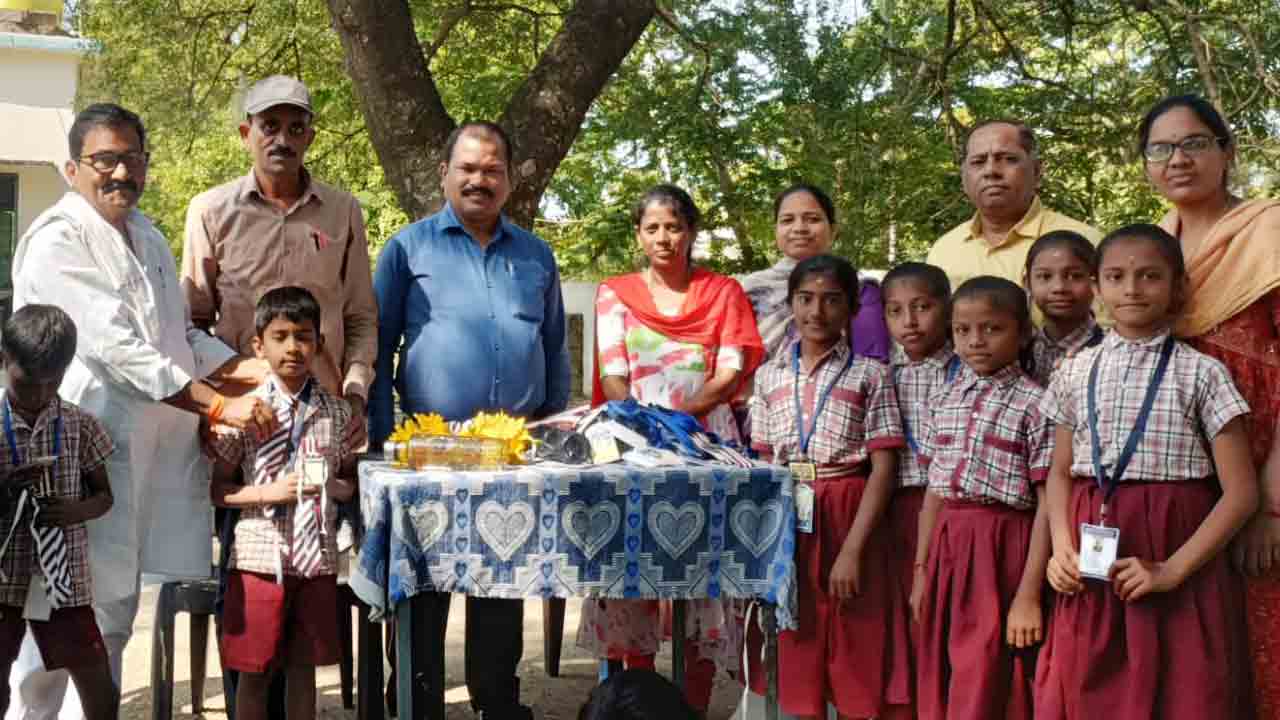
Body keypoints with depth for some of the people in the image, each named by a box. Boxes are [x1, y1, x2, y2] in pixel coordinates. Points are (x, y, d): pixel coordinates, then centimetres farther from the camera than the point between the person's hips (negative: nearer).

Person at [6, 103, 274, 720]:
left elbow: (182, 337, 20)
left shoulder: (147, 237, 16)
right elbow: (117, 348, -20)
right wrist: (219, 405, -23)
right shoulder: (57, 241, -12)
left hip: (145, 451, 8)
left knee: (113, 617, 16)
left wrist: (264, 370, 5)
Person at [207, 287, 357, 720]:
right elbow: (218, 489, -2)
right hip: (260, 555, -2)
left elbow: (352, 480, 14)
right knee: (254, 672, 5)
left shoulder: (336, 412, 5)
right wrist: (269, 492, -17)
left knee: (303, 667, 12)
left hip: (317, 557, 3)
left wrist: (333, 487, -8)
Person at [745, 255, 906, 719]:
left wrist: (852, 549, -15)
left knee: (853, 653, 1)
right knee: (796, 649, 9)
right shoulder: (769, 376, 9)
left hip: (848, 519, -3)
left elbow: (883, 467, -7)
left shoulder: (869, 375, -2)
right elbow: (764, 464, 11)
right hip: (787, 521, 3)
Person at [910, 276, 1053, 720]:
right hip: (947, 547, 6)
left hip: (1001, 550, -6)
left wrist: (1029, 594, -14)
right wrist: (922, 572, 12)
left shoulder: (1034, 403, -7)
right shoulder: (944, 401, 11)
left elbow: (1047, 504, -10)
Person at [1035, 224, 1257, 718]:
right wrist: (1062, 548, -2)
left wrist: (1171, 570, -14)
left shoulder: (1201, 373, -4)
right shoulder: (1075, 373, 7)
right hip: (1090, 570, 3)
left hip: (1180, 567, -3)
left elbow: (1241, 493, -6)